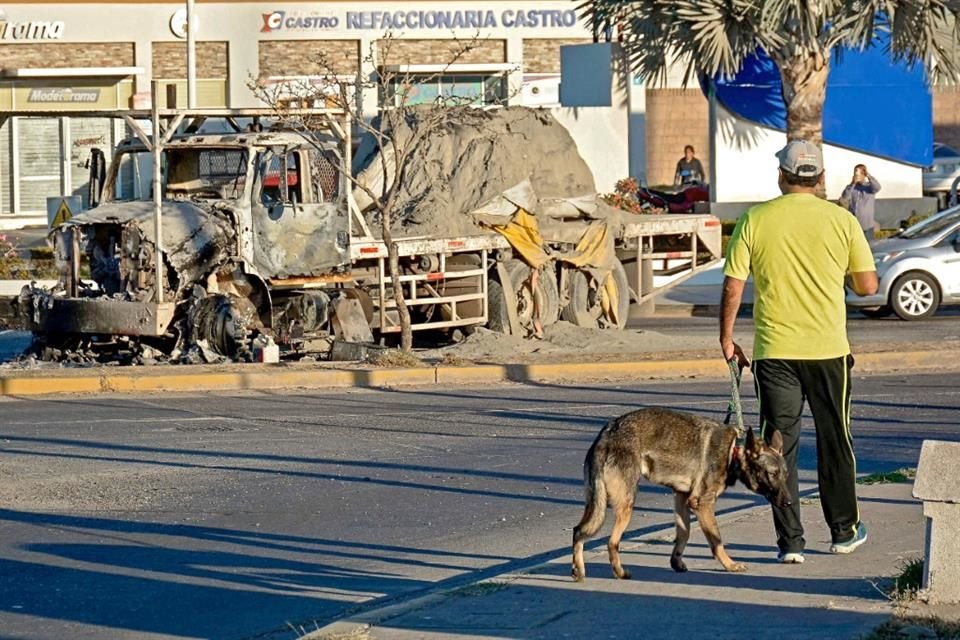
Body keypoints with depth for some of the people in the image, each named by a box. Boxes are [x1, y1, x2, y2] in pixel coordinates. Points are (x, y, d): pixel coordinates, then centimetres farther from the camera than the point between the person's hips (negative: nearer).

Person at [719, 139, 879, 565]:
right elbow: (868, 286, 0)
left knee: (779, 445, 5)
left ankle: (790, 541, 3)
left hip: (773, 350, 0)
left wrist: (727, 339, 8)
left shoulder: (754, 221, -3)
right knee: (835, 440, 15)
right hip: (828, 350, 0)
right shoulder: (841, 221, -3)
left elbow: (732, 287, -4)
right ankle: (844, 530, 25)